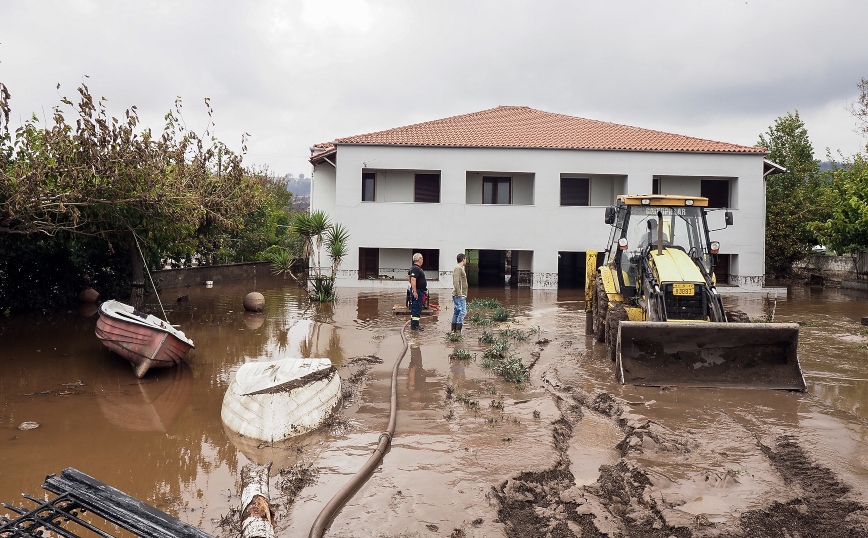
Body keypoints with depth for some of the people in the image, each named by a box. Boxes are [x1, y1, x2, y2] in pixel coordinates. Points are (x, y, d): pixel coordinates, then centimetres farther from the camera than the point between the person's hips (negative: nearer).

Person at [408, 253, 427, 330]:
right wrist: (415, 292, -28)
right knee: (417, 308, -8)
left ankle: (414, 324, 22)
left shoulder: (413, 268, 14)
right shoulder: (416, 269, -19)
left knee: (414, 308, 15)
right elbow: (413, 280, -27)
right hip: (417, 291, -11)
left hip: (420, 291, 11)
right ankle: (415, 325, -5)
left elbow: (408, 276, 28)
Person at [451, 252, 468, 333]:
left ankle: (454, 330, 14)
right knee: (462, 312, -12)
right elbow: (456, 282, -21)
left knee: (456, 312, 11)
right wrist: (459, 293, -23)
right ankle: (458, 330, -13)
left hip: (460, 295, 11)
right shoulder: (458, 268, -12)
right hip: (459, 295, -11)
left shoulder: (460, 268, 19)